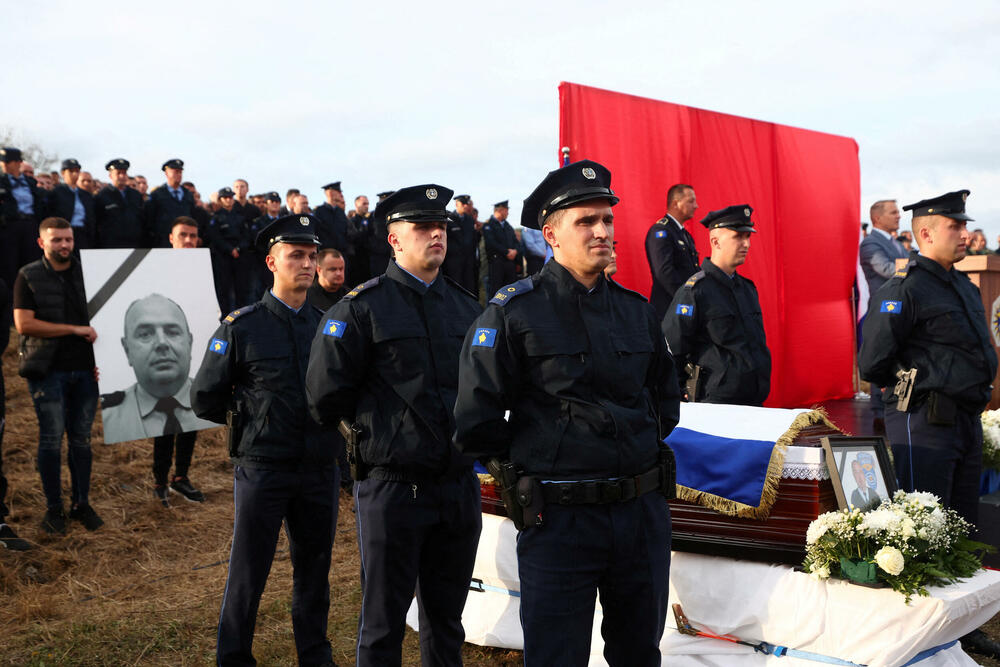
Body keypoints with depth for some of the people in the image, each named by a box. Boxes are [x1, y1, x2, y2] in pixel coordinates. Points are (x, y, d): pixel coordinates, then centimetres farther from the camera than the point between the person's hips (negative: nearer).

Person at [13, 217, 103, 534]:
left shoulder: (86, 273, 10)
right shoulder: (29, 276, 0)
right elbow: (24, 324, -9)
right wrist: (75, 329, -13)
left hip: (85, 369, 3)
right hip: (48, 370, -3)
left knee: (82, 437, 7)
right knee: (51, 438, 0)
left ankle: (82, 503, 17)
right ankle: (53, 507, 11)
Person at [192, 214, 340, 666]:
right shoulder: (240, 327, -4)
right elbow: (204, 399, 0)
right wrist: (254, 418, 1)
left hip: (320, 470, 4)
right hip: (262, 470, -3)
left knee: (315, 569, 13)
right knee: (248, 573, 6)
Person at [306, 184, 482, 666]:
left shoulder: (467, 307, 10)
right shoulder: (362, 307, -7)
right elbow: (325, 395, -9)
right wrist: (376, 426, 1)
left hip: (460, 486, 5)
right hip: (392, 488, -5)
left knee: (447, 620, 17)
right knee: (383, 623, 9)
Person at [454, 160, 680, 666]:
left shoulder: (636, 311, 8)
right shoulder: (514, 311, -9)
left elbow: (666, 401, 23)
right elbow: (475, 424, -9)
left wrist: (639, 450, 11)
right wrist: (533, 457, 1)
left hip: (643, 511, 5)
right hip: (559, 520, -5)